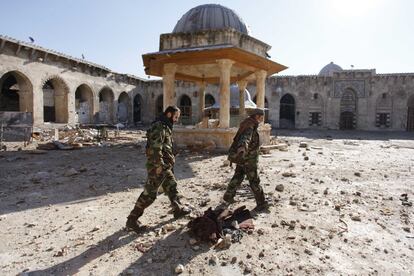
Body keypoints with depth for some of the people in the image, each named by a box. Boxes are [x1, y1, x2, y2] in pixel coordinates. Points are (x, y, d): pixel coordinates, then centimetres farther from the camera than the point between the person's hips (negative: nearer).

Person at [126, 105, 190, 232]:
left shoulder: (166, 126, 15)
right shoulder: (159, 126, -17)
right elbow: (155, 147, -25)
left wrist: (170, 159, 23)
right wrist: (159, 165, -25)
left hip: (165, 166, 10)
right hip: (158, 166, -10)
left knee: (171, 186, 20)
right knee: (149, 193, -5)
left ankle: (178, 209, 36)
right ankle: (132, 219, 4)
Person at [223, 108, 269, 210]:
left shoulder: (249, 124, 9)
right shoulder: (250, 126, -22)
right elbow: (246, 137, -45)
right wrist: (243, 146, -66)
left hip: (242, 157, 10)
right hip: (247, 157, -9)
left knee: (238, 176, 19)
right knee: (254, 181, 0)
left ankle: (228, 196, 30)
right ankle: (261, 204, 10)